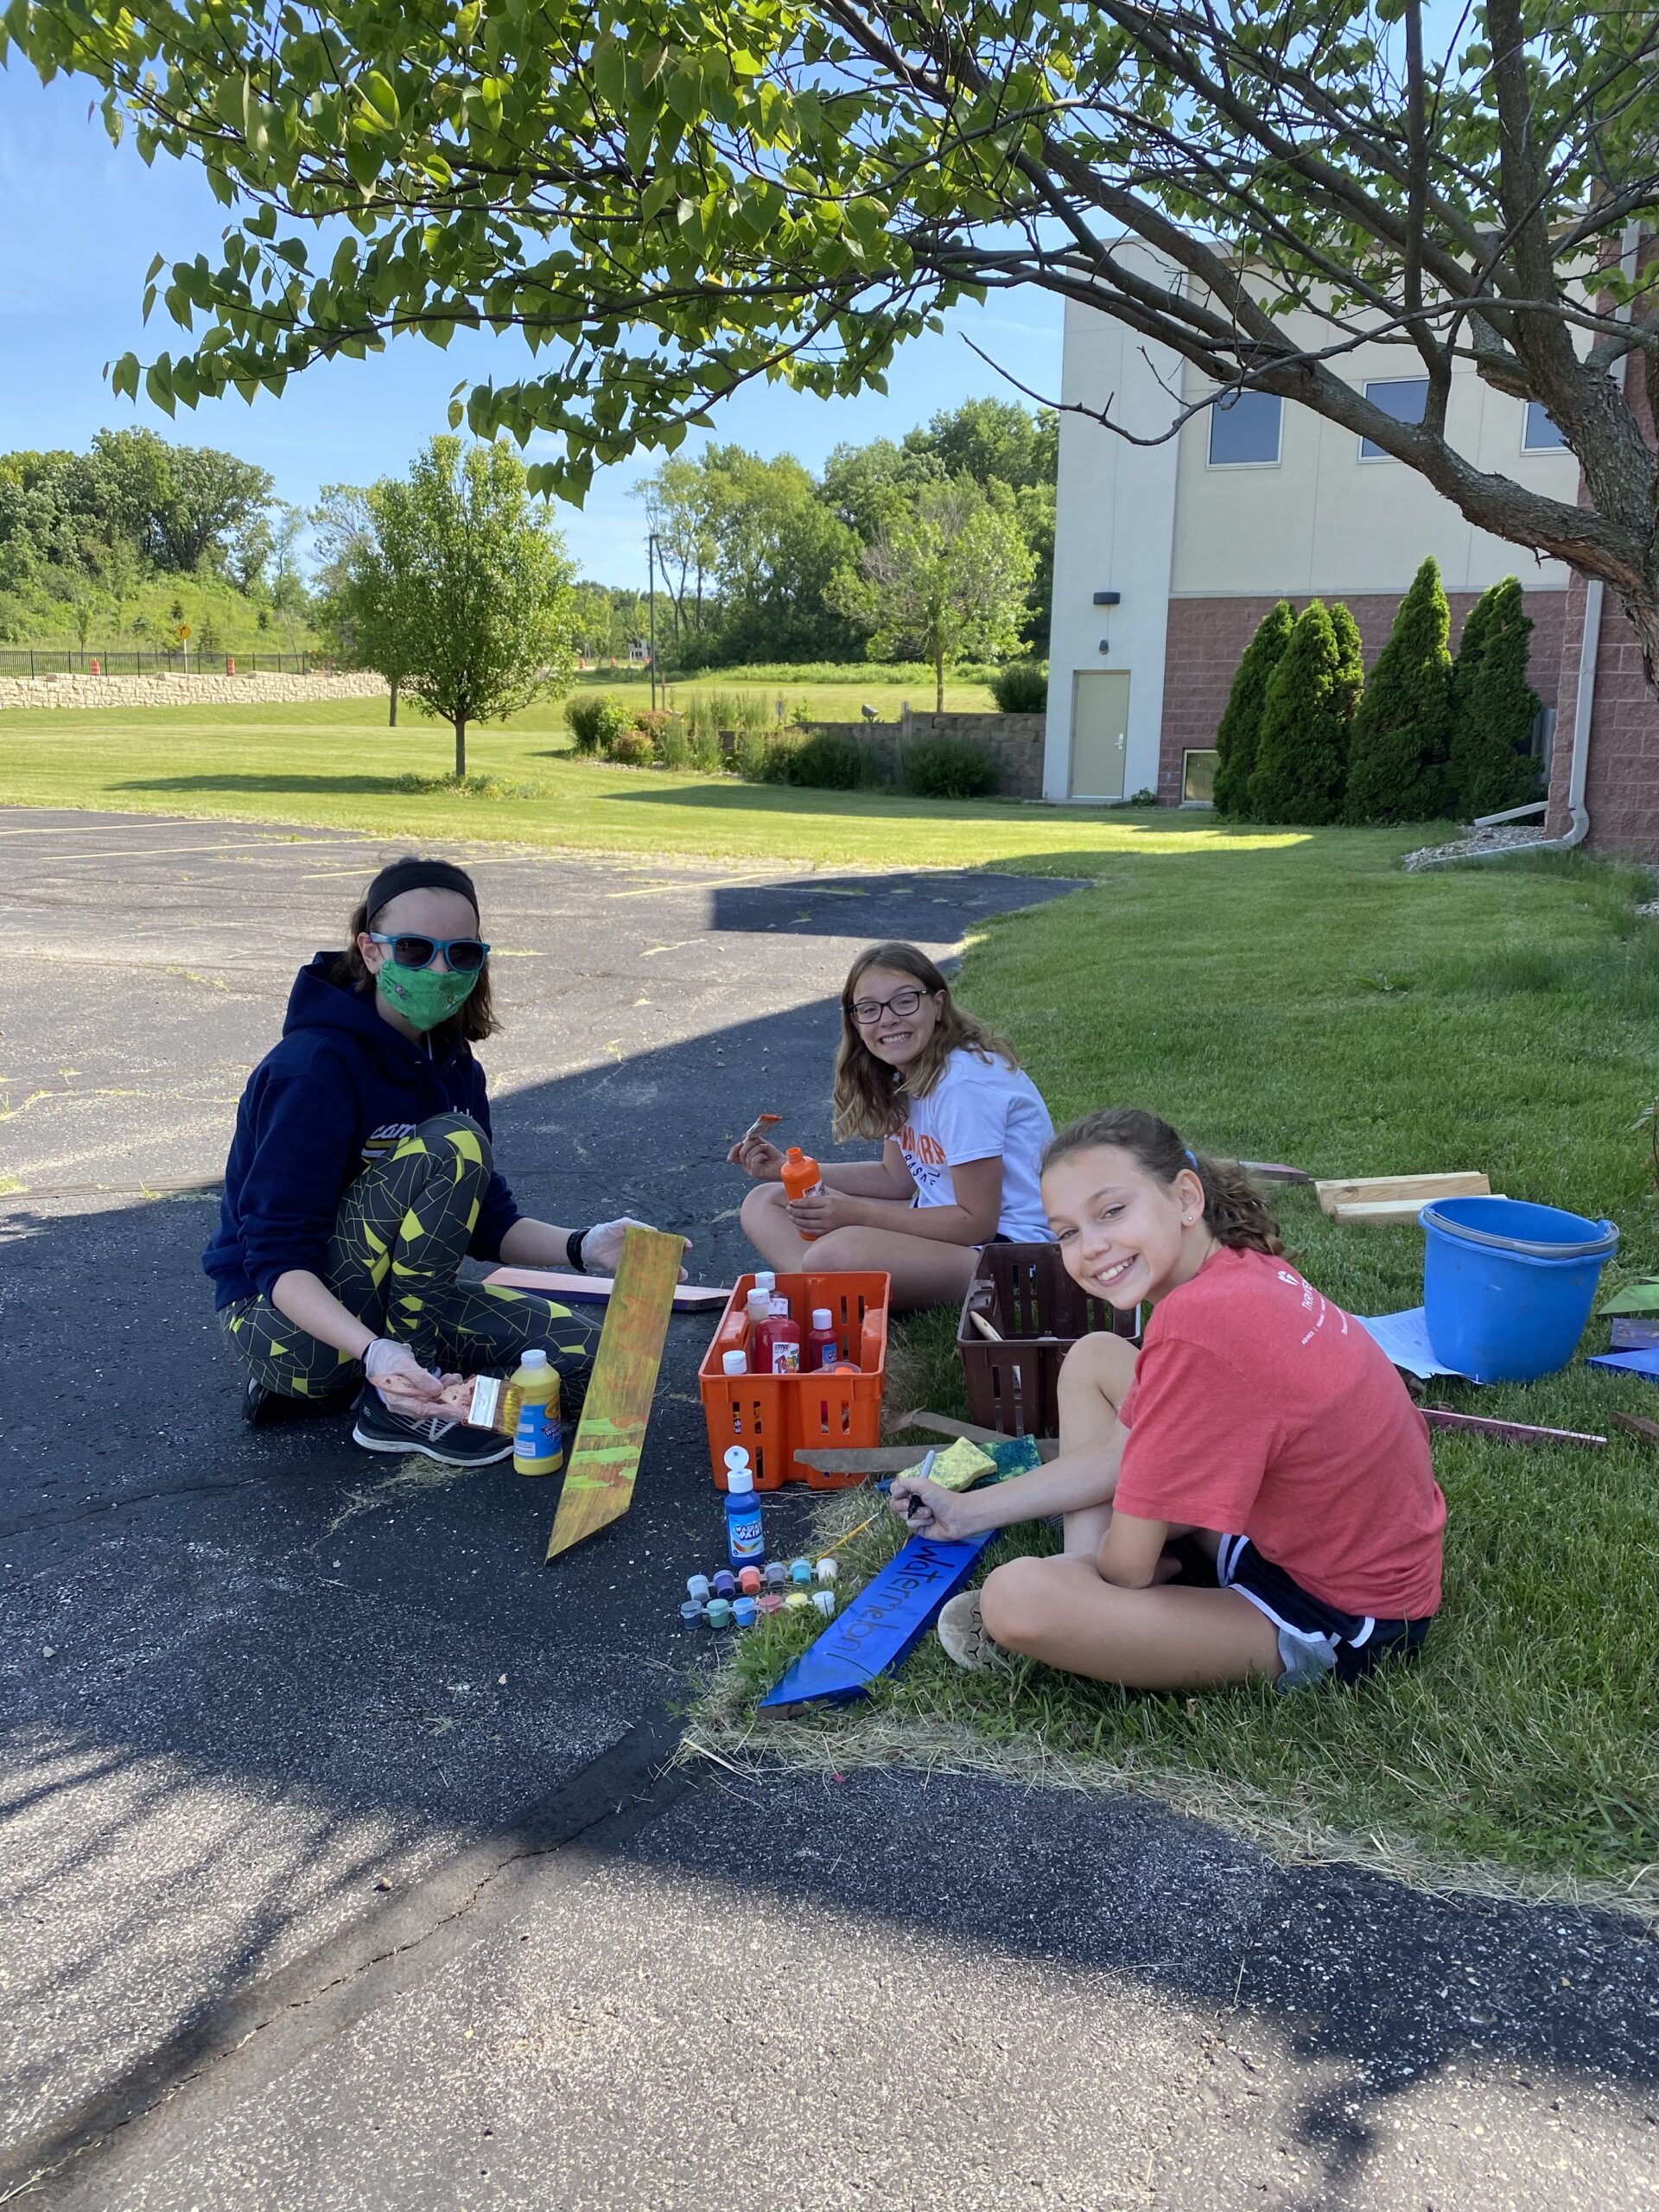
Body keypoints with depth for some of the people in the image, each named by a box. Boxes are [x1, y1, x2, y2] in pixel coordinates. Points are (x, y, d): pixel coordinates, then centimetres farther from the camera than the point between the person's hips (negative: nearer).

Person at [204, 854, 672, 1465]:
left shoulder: (452, 1063, 2)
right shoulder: (315, 1066, -22)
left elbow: (486, 1220, 6)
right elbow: (278, 1259, -26)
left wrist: (582, 1246, -13)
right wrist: (374, 1353, -42)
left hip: (384, 1302, 8)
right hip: (282, 1316, -7)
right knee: (452, 1144, -27)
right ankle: (398, 1404, -18)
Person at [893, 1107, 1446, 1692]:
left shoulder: (1198, 1325, -31)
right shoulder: (1240, 1267, -2)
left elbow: (1127, 1566, -21)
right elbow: (1122, 1450, 10)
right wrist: (969, 1512, 13)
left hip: (1339, 1623, -10)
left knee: (1016, 1599, -28)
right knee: (1092, 1359, 14)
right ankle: (1084, 1596, 9)